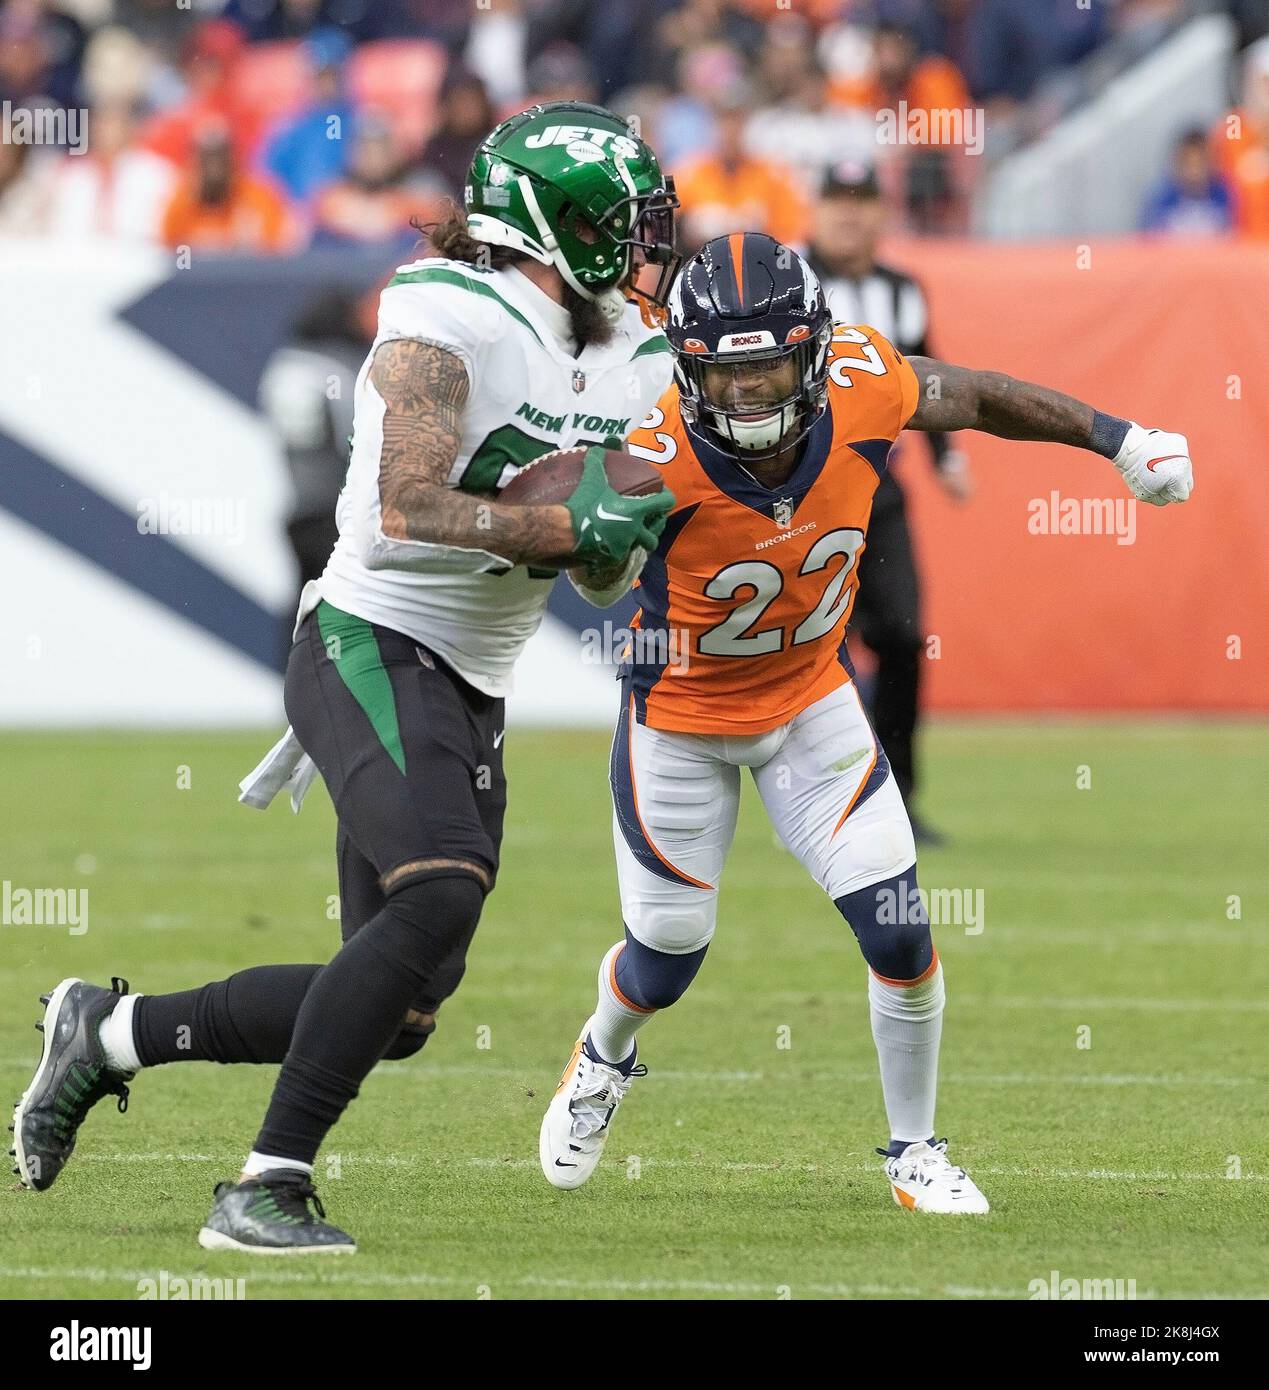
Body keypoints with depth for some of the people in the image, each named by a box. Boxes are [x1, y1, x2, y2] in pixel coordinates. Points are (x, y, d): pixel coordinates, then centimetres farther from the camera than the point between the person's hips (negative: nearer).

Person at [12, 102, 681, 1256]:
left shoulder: (628, 365, 10)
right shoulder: (446, 328, -13)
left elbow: (607, 574, 14)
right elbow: (409, 510, -24)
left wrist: (613, 532, -8)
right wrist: (574, 527, -24)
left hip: (469, 694, 8)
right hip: (372, 651, -8)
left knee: (397, 1013, 5)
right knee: (439, 899, -30)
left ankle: (111, 1032, 25)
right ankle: (269, 1188, -24)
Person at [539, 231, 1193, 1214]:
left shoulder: (864, 387, -25)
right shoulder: (658, 460, -36)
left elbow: (974, 398, -5)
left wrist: (1120, 439, 4)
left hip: (811, 699, 3)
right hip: (684, 713, -3)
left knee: (899, 931, -6)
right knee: (667, 955, 11)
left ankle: (914, 1151, 18)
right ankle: (604, 1059, 49)